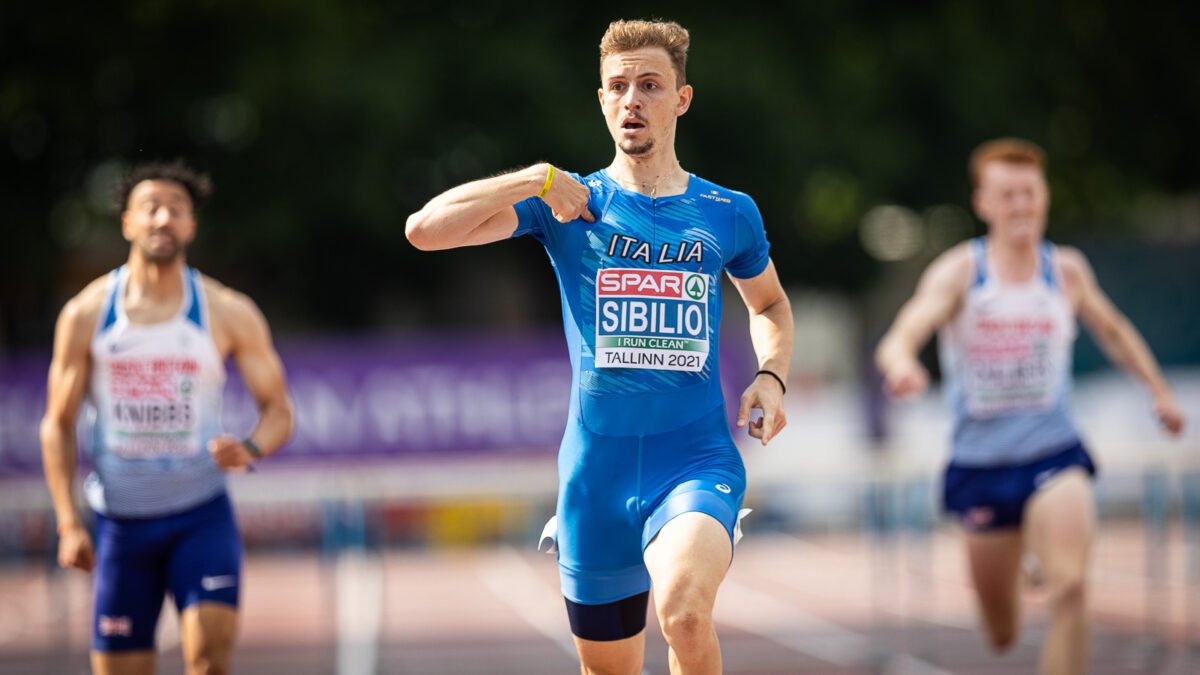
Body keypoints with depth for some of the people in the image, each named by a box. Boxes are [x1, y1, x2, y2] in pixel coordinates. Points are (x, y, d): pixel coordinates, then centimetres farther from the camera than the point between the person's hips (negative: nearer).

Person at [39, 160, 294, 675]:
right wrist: (68, 524, -6)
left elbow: (278, 409, 3)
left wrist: (251, 449, -21)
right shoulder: (86, 315, -1)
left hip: (202, 516, -1)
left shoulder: (228, 313, -2)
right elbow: (58, 425, 4)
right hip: (120, 520, 1)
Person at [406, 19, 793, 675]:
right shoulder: (566, 207, 3)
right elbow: (424, 229, -8)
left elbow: (770, 304, 27)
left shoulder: (729, 215, 6)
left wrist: (771, 375, 7)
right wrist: (540, 179, -12)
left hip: (697, 458, -1)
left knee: (684, 609, -32)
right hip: (596, 469, 1)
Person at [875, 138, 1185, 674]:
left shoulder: (1067, 270, 1)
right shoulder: (958, 272, -9)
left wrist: (1159, 391, 23)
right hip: (980, 463, 0)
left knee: (1070, 588, -26)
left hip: (1054, 454, 1)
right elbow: (900, 339, -24)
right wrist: (902, 365, -47)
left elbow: (1113, 331, 22)